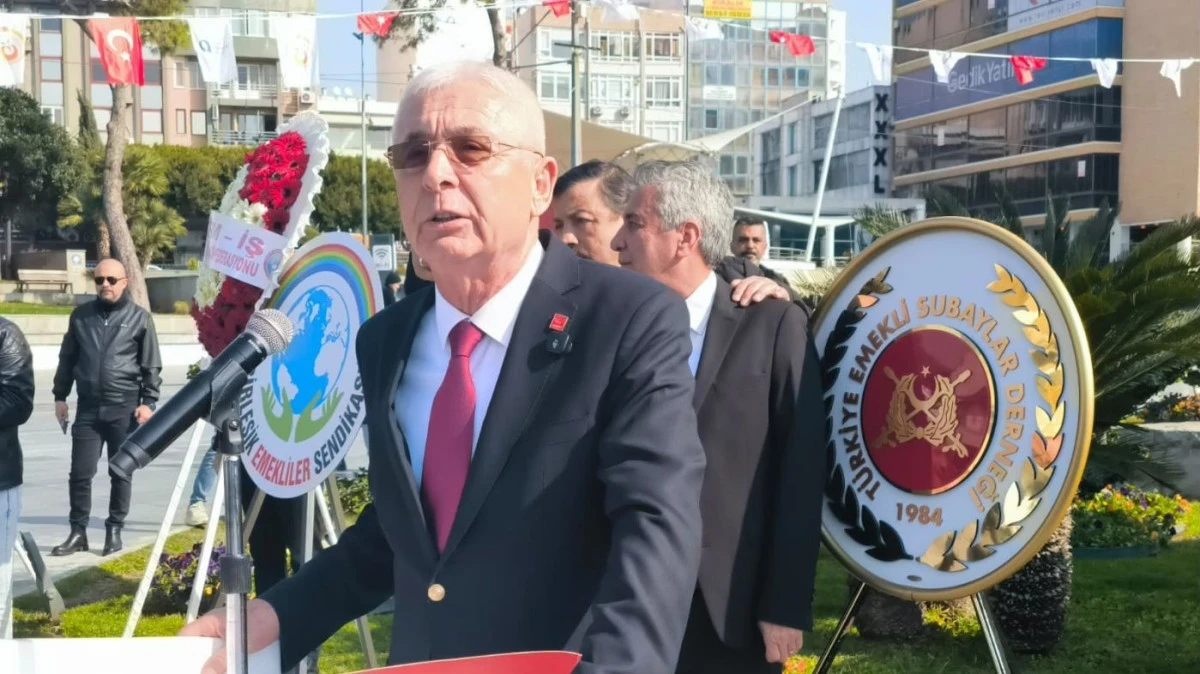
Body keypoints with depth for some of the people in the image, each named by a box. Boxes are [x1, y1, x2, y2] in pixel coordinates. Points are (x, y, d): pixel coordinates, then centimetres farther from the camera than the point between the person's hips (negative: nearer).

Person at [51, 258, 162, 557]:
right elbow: (67, 358, 15)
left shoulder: (139, 317, 0)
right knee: (80, 472, 2)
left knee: (121, 473, 5)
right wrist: (60, 396, 10)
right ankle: (78, 532, 12)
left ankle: (114, 530, 17)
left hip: (124, 408, -2)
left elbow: (152, 365, 0)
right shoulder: (81, 315, 8)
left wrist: (148, 402, -6)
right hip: (88, 407, 3)